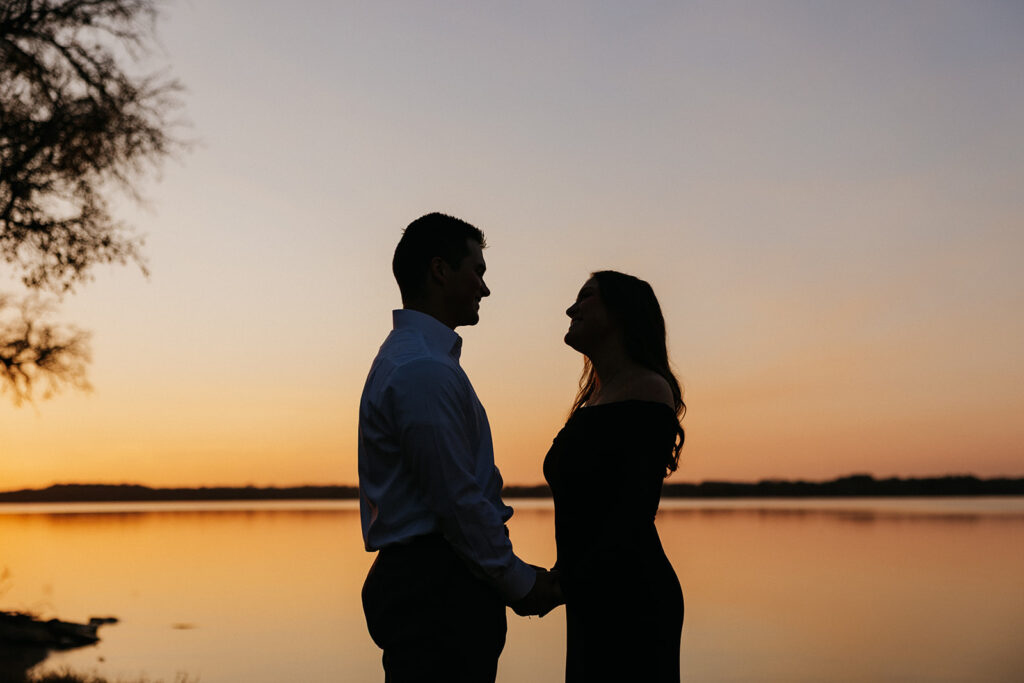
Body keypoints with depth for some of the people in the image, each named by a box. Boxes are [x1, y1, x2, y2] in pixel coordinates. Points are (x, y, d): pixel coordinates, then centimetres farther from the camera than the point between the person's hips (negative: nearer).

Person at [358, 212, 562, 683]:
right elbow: (457, 499, -18)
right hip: (437, 591, -10)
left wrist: (515, 575, 16)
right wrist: (519, 582, -7)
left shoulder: (410, 357, 17)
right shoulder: (424, 369, -17)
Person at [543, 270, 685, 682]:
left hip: (629, 593, -8)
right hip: (593, 600, 8)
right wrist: (564, 579, 6)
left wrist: (573, 580, -22)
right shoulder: (591, 403, 19)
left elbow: (636, 508, -18)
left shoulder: (648, 390, -7)